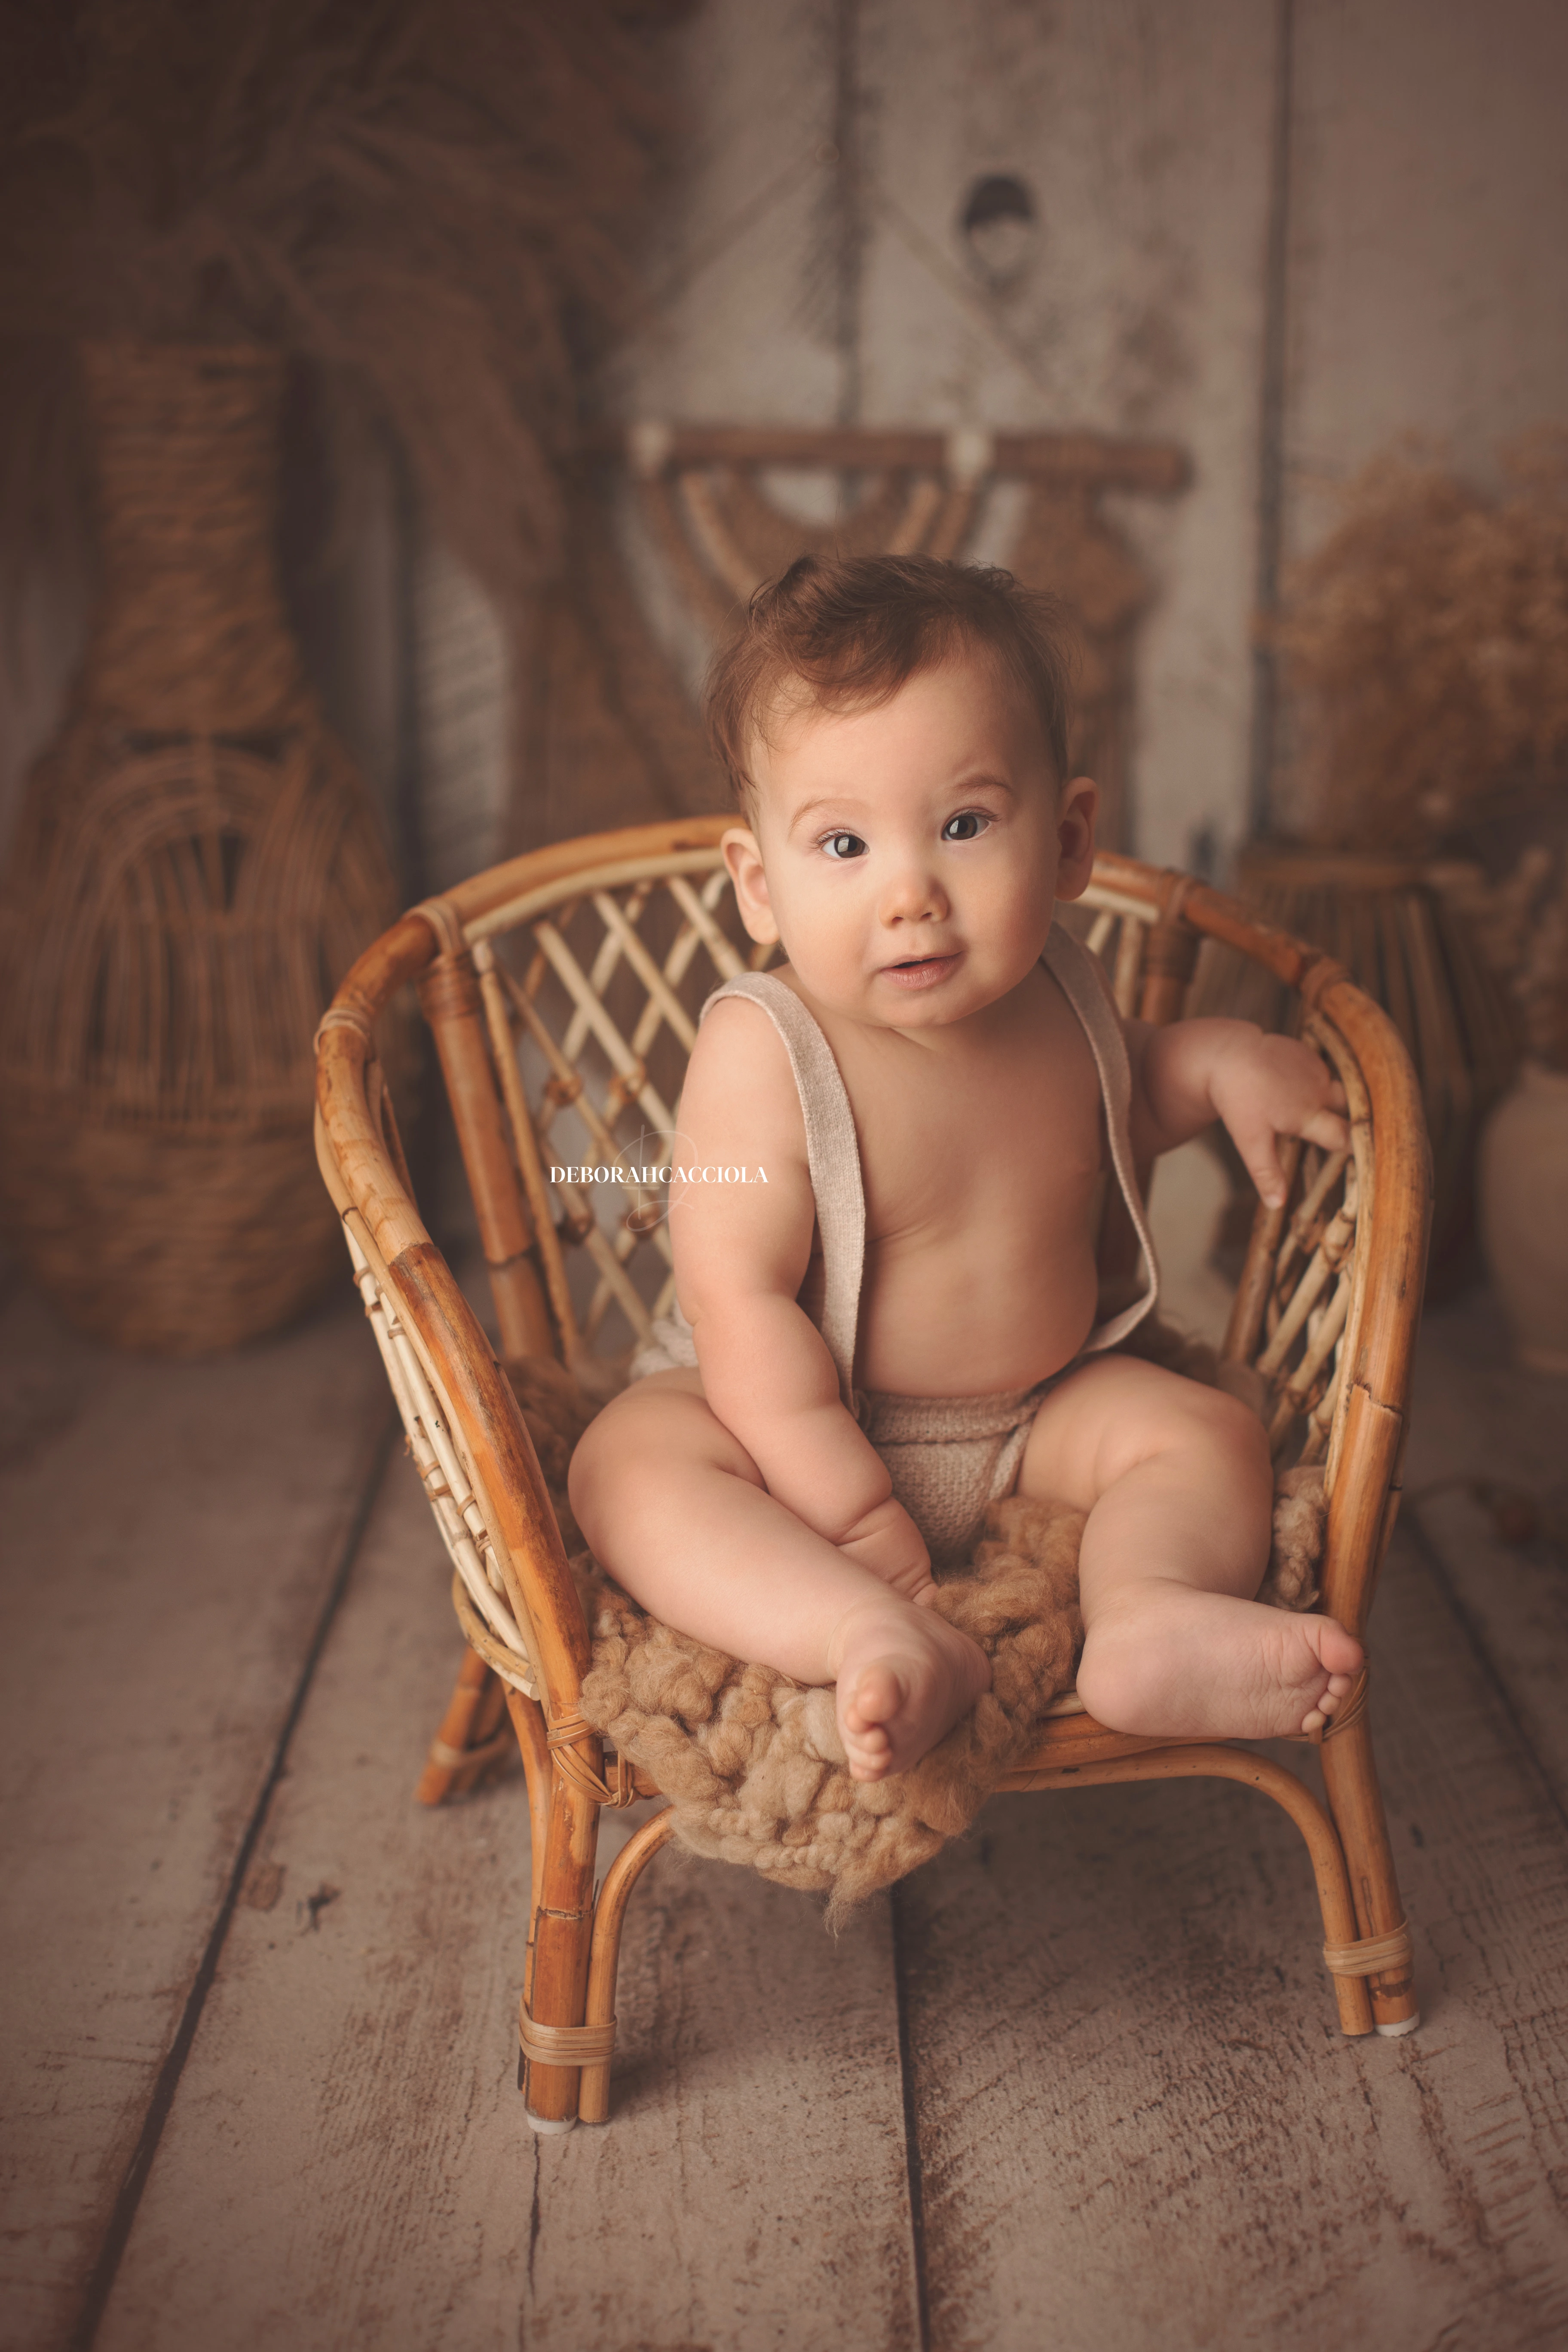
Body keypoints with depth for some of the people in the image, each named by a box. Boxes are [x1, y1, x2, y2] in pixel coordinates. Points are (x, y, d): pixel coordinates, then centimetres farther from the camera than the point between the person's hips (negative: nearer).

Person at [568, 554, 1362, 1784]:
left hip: (1038, 1412, 5)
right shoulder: (763, 1054, -25)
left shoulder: (1056, 994, -7)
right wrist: (847, 1508, -29)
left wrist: (1214, 1059, -3)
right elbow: (739, 1298, -26)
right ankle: (886, 1643, -48)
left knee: (1212, 1434, -12)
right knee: (633, 1466, -30)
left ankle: (1149, 1618, -37)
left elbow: (1106, 1114, 17)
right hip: (804, 1420, -5)